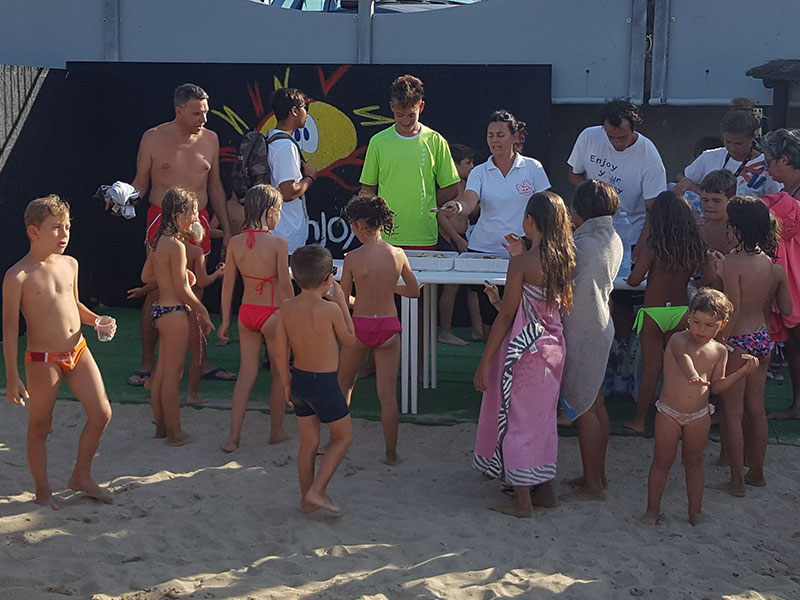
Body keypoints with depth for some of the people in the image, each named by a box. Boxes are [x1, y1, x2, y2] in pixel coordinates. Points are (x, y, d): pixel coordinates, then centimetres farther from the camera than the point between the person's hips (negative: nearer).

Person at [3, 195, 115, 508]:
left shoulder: (70, 264, 4)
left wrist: (97, 322, 2)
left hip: (78, 351, 6)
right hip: (42, 360, -6)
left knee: (101, 414, 7)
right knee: (40, 427, 7)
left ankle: (81, 476, 26)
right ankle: (43, 490, 24)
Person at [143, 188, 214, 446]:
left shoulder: (159, 241, 9)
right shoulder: (176, 245, -18)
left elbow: (146, 276, 20)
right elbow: (182, 291, -17)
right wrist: (203, 312, -7)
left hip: (161, 309, 9)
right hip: (174, 312, -9)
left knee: (162, 370, 16)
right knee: (173, 373, -1)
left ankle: (160, 425, 26)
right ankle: (174, 432, 8)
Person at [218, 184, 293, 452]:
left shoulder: (235, 242, -2)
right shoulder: (278, 243, -16)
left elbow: (228, 284, 3)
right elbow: (285, 285, -12)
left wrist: (225, 320, 11)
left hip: (246, 312, 4)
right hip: (273, 313, -4)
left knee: (246, 373, 12)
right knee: (279, 374, 13)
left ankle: (234, 436, 10)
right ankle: (276, 432, 24)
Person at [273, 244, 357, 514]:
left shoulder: (286, 308, -5)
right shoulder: (330, 309, -20)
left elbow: (280, 353, 0)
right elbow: (349, 340, -2)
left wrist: (286, 383, 14)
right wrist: (341, 301, 0)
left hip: (299, 381, 6)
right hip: (325, 384, -6)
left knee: (308, 441, 19)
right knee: (343, 436, 14)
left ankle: (306, 500, 29)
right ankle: (316, 492, 7)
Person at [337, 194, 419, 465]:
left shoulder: (352, 258, -12)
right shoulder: (398, 255, -5)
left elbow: (342, 300, -4)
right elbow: (414, 291, 6)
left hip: (360, 325, -1)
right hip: (389, 327, 1)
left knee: (343, 384, 20)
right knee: (388, 394, 7)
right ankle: (391, 452, 11)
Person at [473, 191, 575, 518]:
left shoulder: (522, 262, -18)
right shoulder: (563, 259, 1)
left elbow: (507, 316, -15)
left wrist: (484, 363, -9)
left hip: (524, 349, -7)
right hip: (553, 346, 7)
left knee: (516, 419, 4)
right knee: (541, 417, 20)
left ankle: (522, 500, 11)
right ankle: (545, 489, 30)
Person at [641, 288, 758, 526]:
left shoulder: (719, 351, 1)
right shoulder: (678, 340, -14)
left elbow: (716, 385, 10)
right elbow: (683, 357, -38)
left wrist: (742, 372, -1)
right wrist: (692, 375, -60)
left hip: (699, 416, 3)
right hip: (669, 413, -3)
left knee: (694, 462, 14)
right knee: (662, 461, 6)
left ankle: (695, 512, 25)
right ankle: (653, 509, 19)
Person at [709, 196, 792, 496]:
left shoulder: (733, 263, -17)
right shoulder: (776, 266, 1)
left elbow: (732, 309, -20)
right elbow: (786, 309, 8)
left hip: (739, 340, -7)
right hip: (764, 340, 7)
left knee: (732, 412, 4)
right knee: (756, 408, 18)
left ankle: (737, 481, 11)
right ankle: (756, 472, 29)